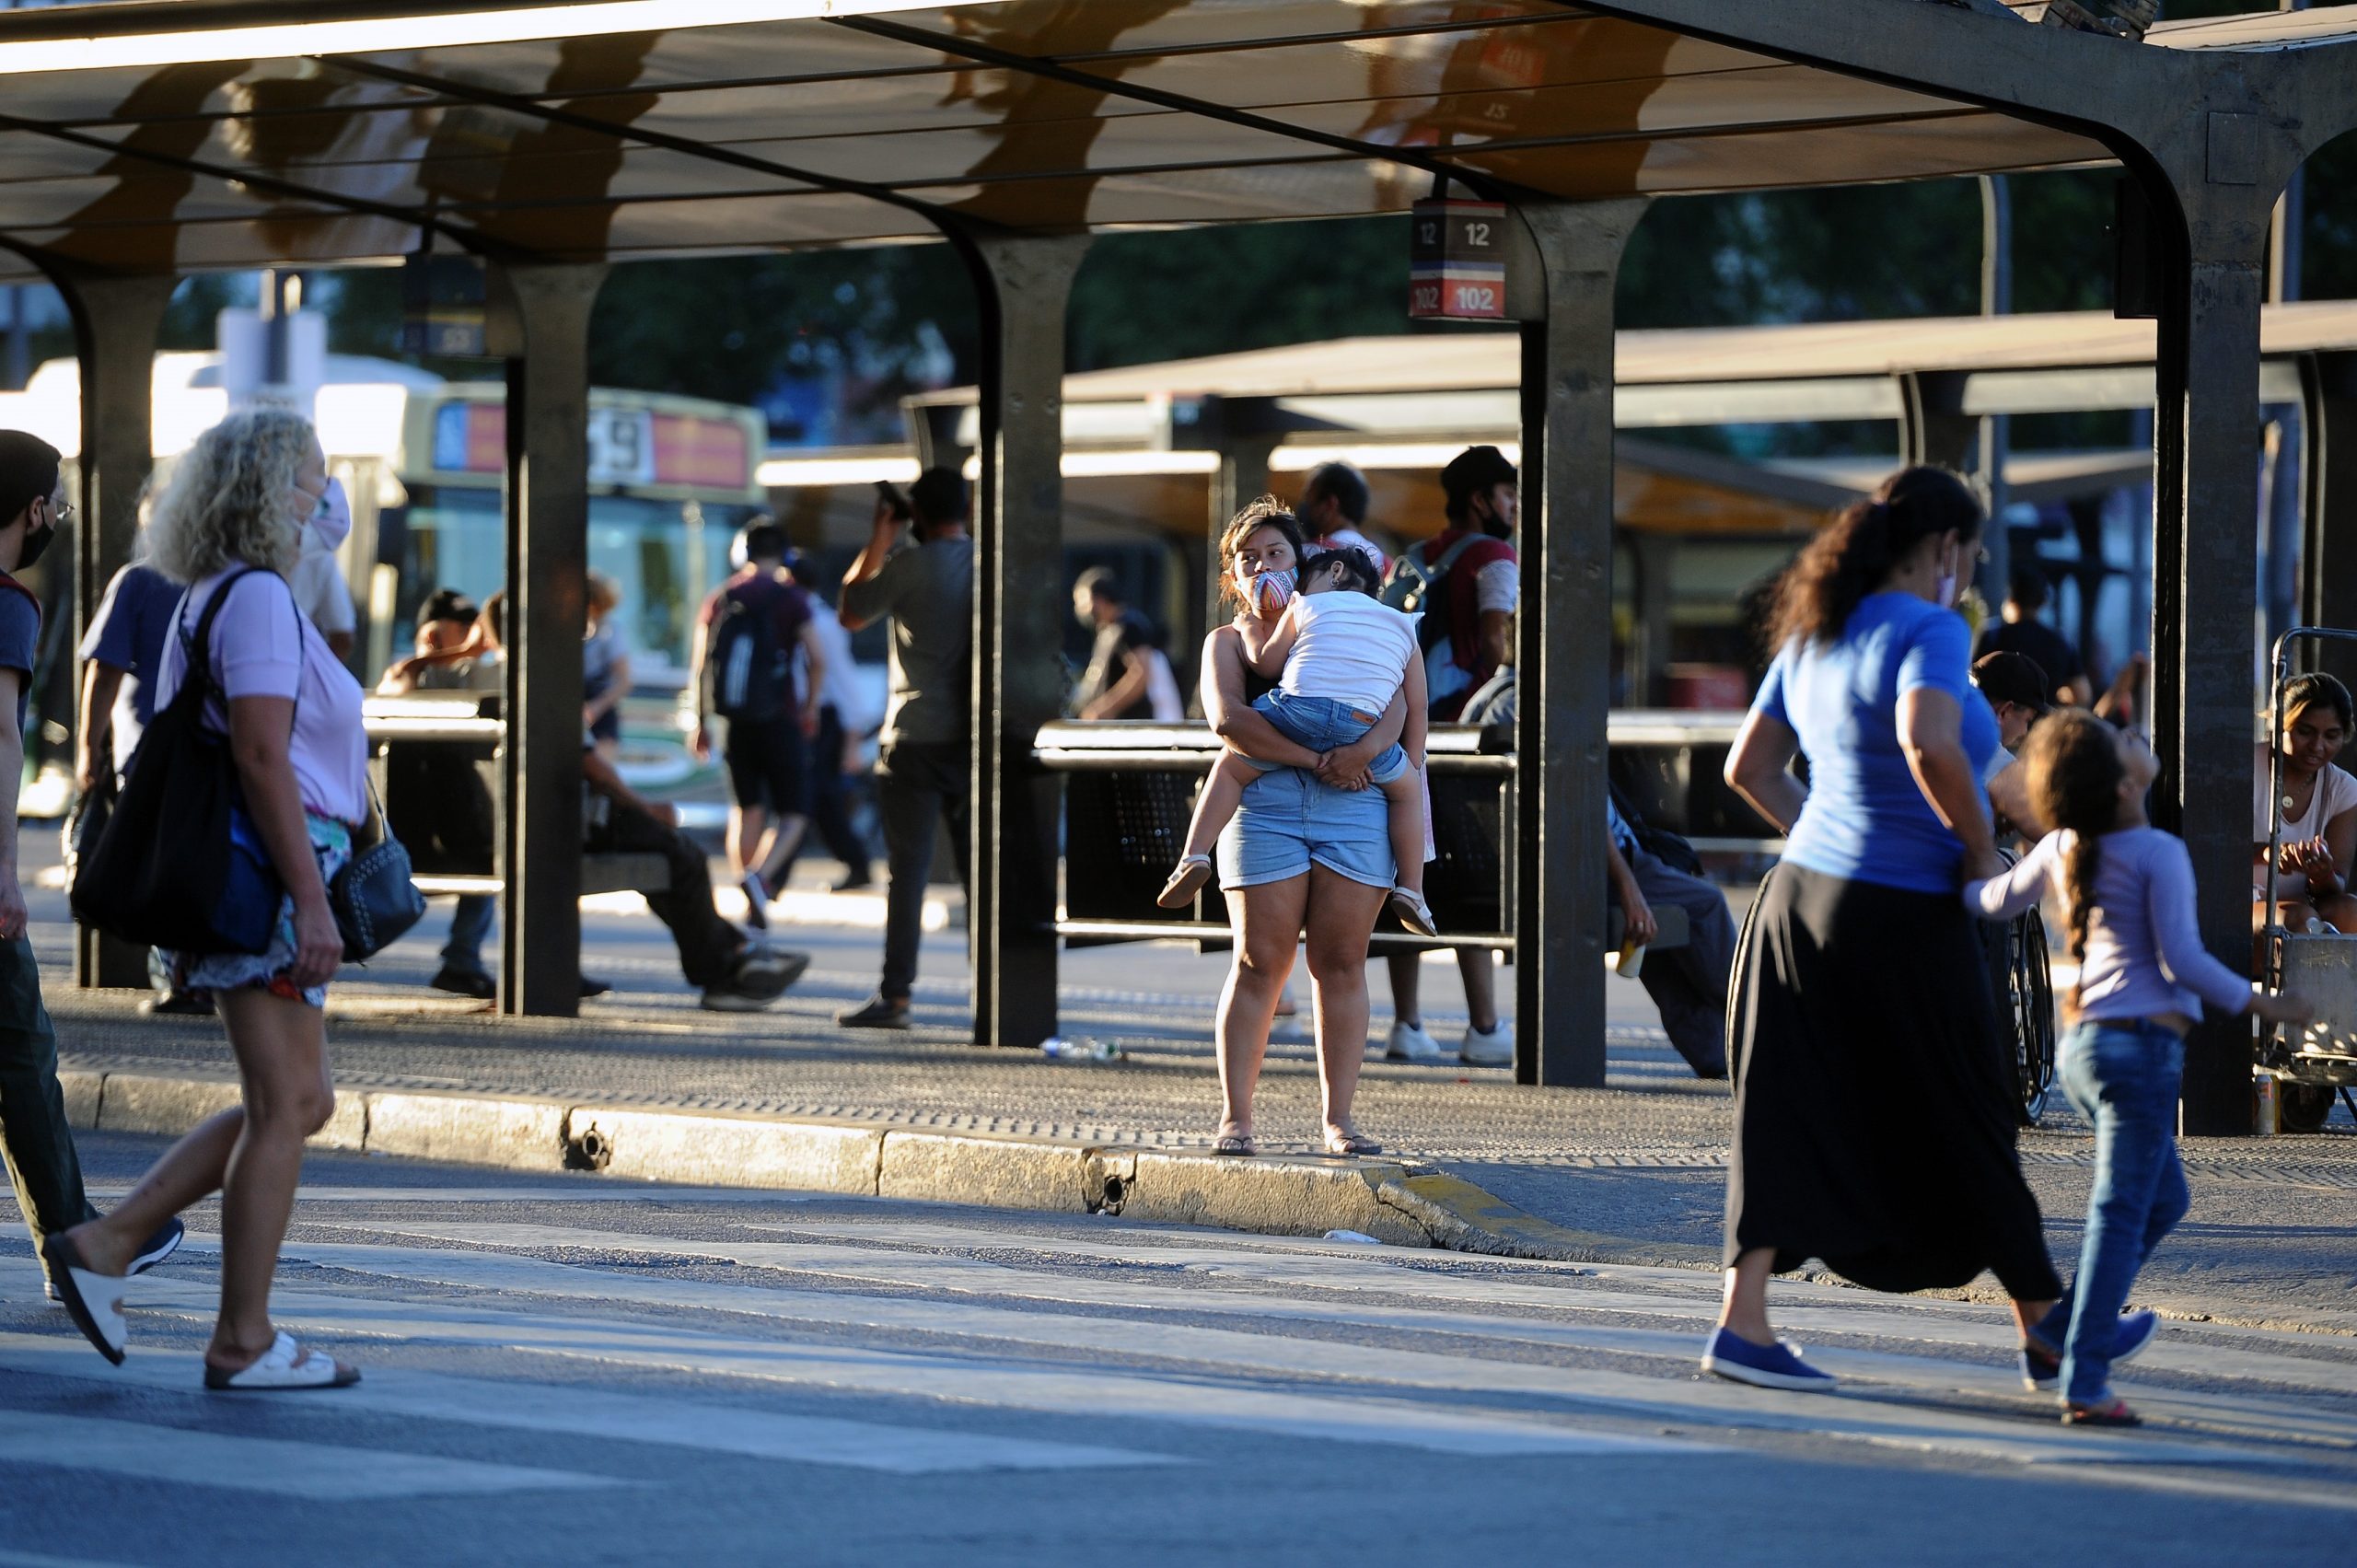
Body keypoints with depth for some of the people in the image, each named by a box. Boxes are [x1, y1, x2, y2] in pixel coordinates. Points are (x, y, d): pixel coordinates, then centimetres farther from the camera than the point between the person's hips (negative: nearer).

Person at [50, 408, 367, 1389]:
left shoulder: (211, 600, 18)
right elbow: (262, 757, -21)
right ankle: (244, 1340, 0)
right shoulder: (259, 598, -13)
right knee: (286, 1107, -4)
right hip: (270, 873, -10)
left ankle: (104, 1245, 11)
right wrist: (312, 899, -22)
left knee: (297, 1104, 14)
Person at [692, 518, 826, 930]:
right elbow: (817, 659, -11)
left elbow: (698, 665, 5)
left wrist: (702, 723, 13)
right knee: (791, 815, 2)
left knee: (746, 811, 15)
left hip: (734, 724, 4)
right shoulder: (789, 598, -6)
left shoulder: (719, 599, 5)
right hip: (779, 721, -4)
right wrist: (809, 708, 5)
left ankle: (750, 907, 14)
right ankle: (759, 875, -24)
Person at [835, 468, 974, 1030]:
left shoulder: (907, 566, -10)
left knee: (907, 871, -3)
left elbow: (850, 614, 5)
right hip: (975, 740, 4)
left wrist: (880, 536, 9)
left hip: (916, 739, -4)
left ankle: (895, 994, -5)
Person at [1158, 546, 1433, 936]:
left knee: (1230, 768, 20)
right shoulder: (1402, 628, 27)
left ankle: (1194, 855, 3)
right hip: (1362, 730, 2)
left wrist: (1251, 632, 38)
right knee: (1407, 789, 27)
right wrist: (1413, 764, 31)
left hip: (1297, 712, -2)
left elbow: (1267, 663, 18)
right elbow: (1416, 708, 24)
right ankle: (1411, 889, 18)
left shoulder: (1305, 608, 19)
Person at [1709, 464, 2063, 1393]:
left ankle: (1742, 1321, -2)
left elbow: (1750, 769, 18)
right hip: (1901, 917, -7)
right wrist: (1980, 849, -18)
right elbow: (1927, 742, -30)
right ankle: (2044, 1323, 20)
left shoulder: (1813, 638, 12)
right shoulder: (1930, 630, -13)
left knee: (1796, 1118, 6)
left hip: (1804, 896, 7)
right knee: (1961, 1118, 6)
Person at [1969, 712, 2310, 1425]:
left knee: (2163, 1199, 22)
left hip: (2082, 1045, 8)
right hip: (2139, 1045, -8)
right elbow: (2182, 958, -15)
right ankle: (2083, 1382, -11)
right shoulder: (2159, 854, -13)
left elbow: (1996, 899, 24)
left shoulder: (2063, 849, 8)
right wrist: (2262, 1005, -6)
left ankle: (2053, 1334, 23)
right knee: (2121, 1211, -7)